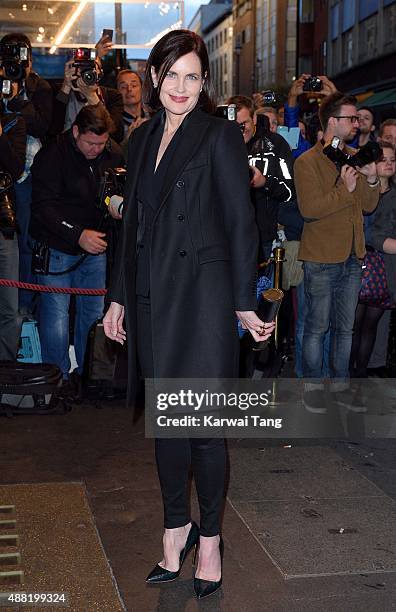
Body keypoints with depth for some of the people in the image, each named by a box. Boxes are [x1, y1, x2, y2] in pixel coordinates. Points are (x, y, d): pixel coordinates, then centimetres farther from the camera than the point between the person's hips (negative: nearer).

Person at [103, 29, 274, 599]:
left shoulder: (220, 134, -4)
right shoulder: (143, 139, 13)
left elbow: (241, 222, -6)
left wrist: (245, 302, -9)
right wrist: (118, 296, 15)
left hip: (202, 293, -6)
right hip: (152, 295, 6)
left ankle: (209, 538, 17)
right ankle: (176, 528, 25)